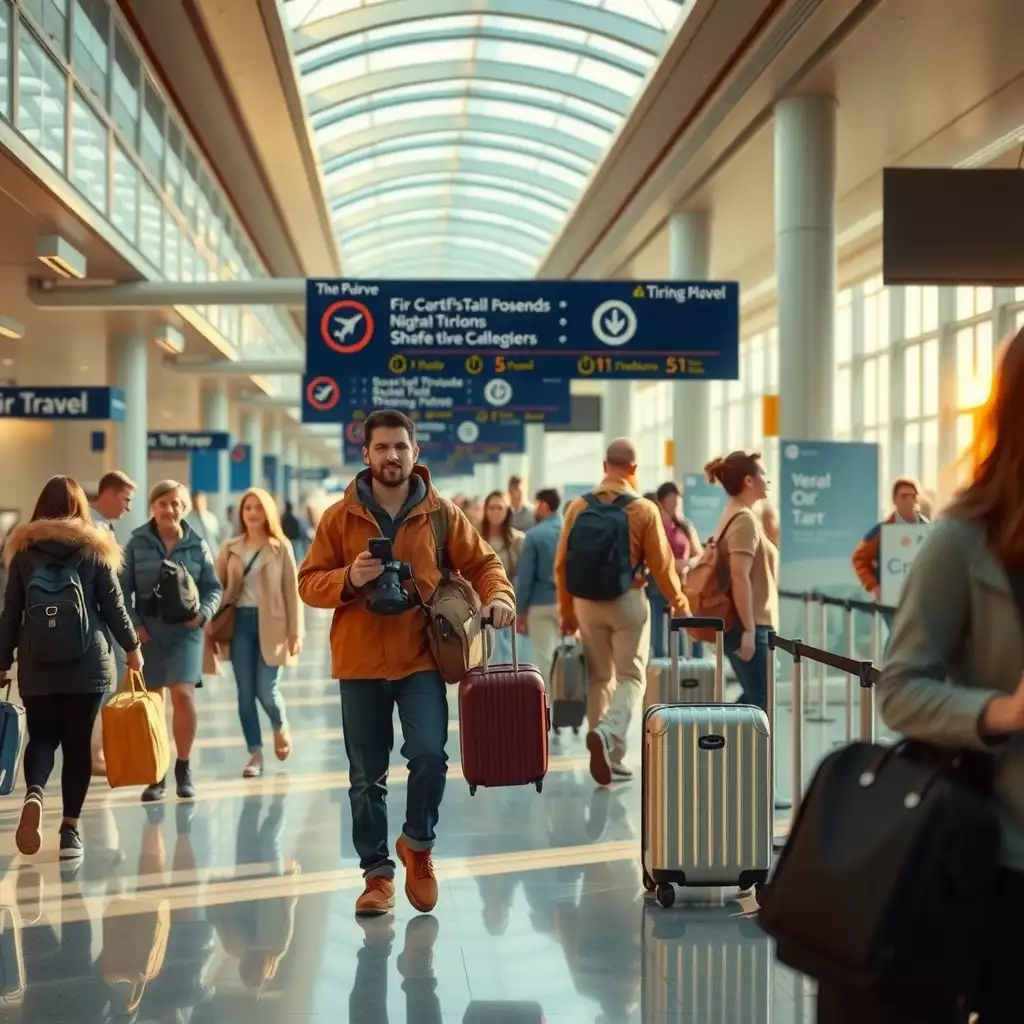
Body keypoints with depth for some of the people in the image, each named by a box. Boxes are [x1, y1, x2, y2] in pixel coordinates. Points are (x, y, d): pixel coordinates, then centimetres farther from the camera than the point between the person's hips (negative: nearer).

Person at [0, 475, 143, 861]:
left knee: (41, 737, 12)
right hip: (87, 665, -1)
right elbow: (113, 607, 3)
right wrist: (131, 647, 17)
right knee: (78, 744, 6)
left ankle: (33, 796, -16)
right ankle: (70, 827, 2)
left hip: (36, 667, 1)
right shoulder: (95, 549, 2)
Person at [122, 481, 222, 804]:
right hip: (147, 631, 1)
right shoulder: (137, 544, 3)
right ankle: (156, 775, 15)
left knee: (183, 694, -13)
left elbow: (213, 588, 7)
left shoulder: (197, 545, 4)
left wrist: (203, 613, -11)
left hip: (185, 630, 0)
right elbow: (123, 589, 2)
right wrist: (132, 624, -9)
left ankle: (183, 767, 6)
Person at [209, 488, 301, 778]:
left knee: (266, 690, -6)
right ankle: (255, 754, 11)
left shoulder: (280, 547, 0)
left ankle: (281, 728, 27)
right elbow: (218, 588, 7)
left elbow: (292, 590, -2)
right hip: (239, 622, 3)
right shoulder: (231, 548, 7)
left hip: (270, 623, -3)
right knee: (245, 692, 3)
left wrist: (295, 631, -6)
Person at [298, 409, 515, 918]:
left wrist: (498, 595, -11)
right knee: (367, 775, 7)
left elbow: (482, 562, 9)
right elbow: (308, 583, 3)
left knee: (429, 754, -17)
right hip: (360, 663, 1)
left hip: (422, 658, -1)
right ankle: (377, 872, 21)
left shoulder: (442, 513, 3)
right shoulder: (340, 517, 2)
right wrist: (348, 580, -16)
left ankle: (418, 843, 10)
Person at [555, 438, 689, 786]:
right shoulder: (644, 510, -8)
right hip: (627, 600, -3)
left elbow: (562, 563, 3)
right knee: (631, 676, 5)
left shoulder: (579, 507, 0)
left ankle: (609, 758, 16)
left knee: (599, 678, 13)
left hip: (587, 601, 3)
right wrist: (678, 601, 13)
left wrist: (566, 610, 15)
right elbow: (661, 564, -4)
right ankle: (607, 733, -21)